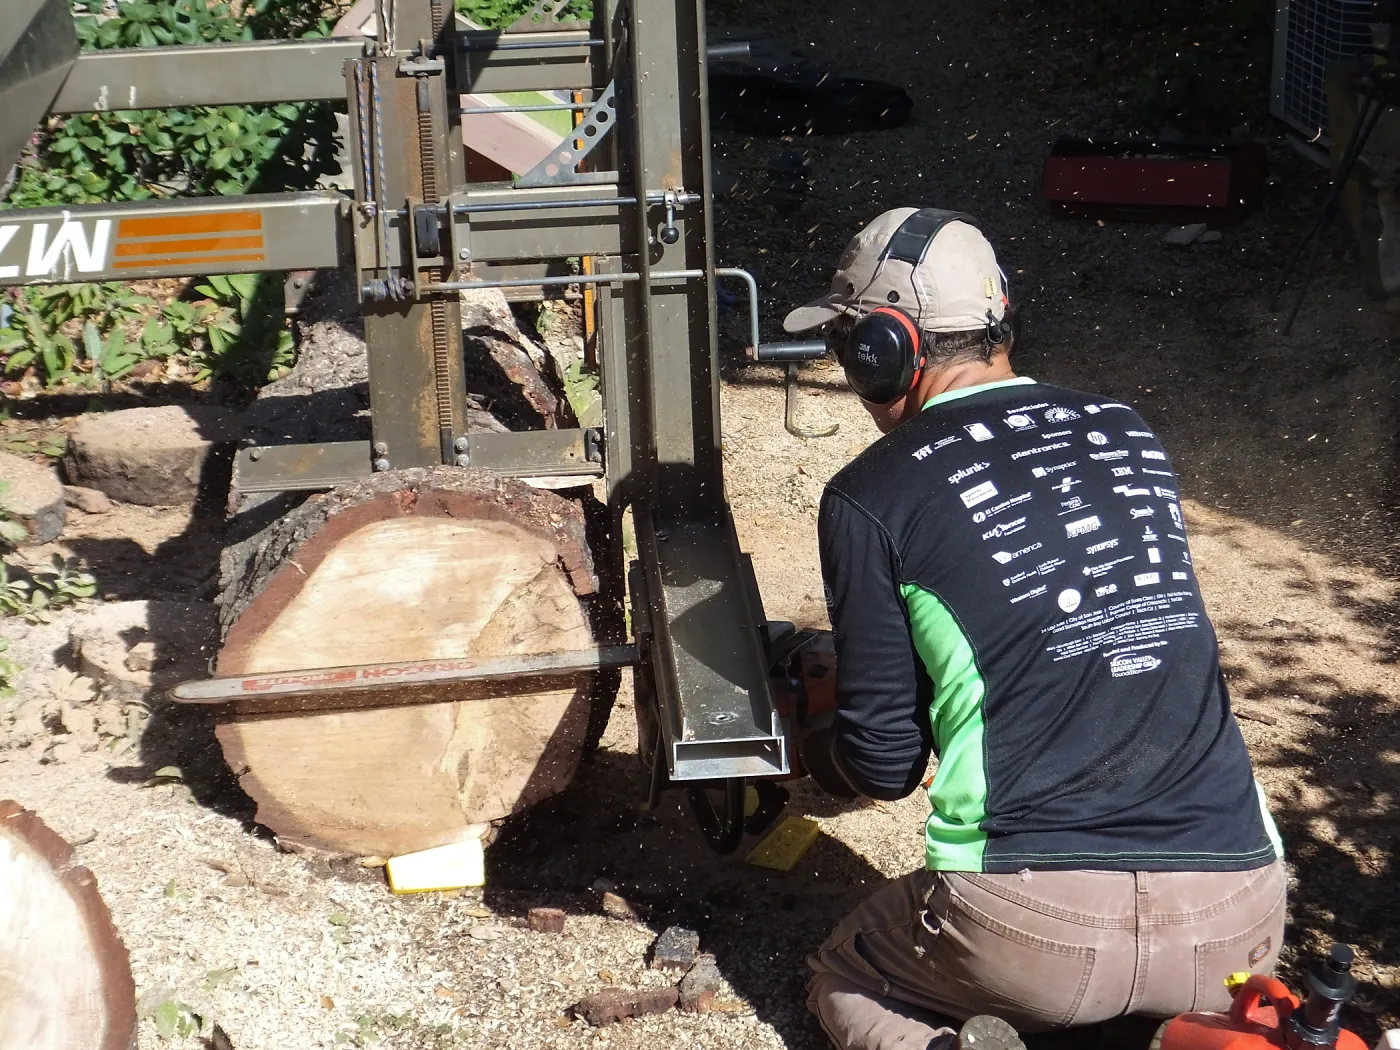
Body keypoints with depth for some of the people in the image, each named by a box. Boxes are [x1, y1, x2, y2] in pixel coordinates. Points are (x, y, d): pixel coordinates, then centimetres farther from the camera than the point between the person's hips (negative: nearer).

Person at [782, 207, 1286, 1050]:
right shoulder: (1132, 436, 13)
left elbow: (885, 764, 4)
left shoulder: (872, 497, -1)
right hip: (1237, 910, 4)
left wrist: (813, 749, 28)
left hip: (1034, 926, -3)